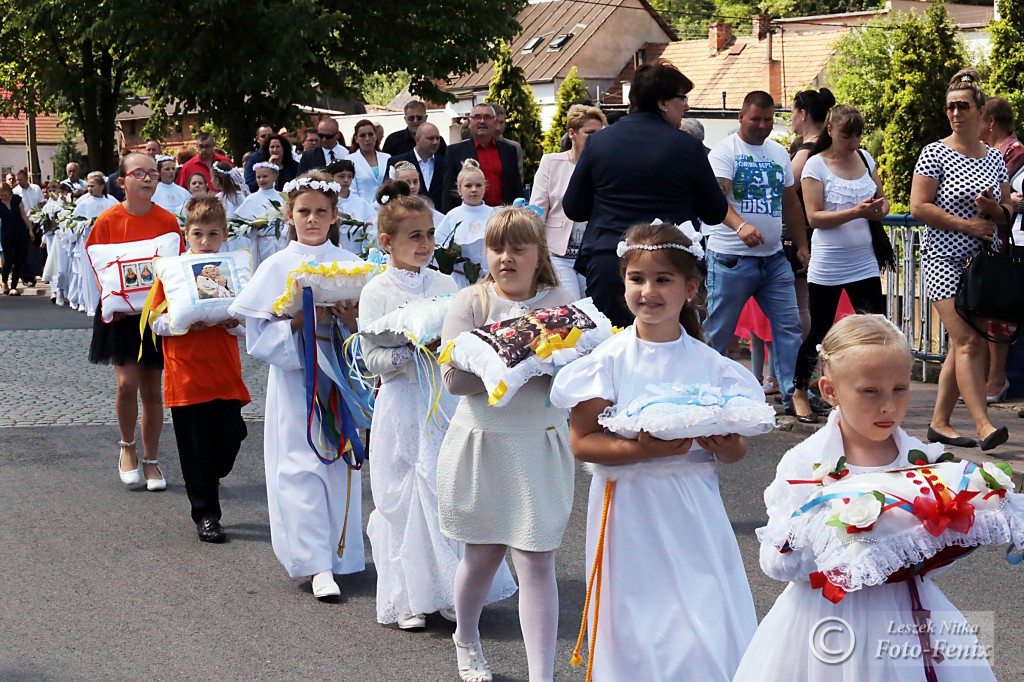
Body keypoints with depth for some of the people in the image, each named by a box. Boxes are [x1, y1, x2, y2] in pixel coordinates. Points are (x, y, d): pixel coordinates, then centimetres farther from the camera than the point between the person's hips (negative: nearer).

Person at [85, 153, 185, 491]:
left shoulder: (168, 222, -2)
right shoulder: (107, 221, -5)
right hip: (120, 313, -1)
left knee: (152, 389, 7)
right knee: (127, 382, -13)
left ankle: (150, 460, 21)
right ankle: (127, 446, 13)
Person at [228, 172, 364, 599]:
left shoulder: (350, 265, 5)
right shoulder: (276, 267, 0)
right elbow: (260, 335, -4)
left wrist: (353, 320, -15)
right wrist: (299, 321, -18)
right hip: (293, 381, -2)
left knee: (339, 462, 5)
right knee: (300, 466, -6)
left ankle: (337, 552, 18)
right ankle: (317, 564, -5)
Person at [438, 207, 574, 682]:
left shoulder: (559, 303, 2)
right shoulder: (471, 303, -4)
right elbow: (455, 378, -12)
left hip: (541, 446, 1)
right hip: (482, 445, 0)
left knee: (537, 560, -3)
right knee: (482, 554, 13)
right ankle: (466, 639, 42)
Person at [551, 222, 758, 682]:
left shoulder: (710, 365, 3)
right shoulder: (610, 360, -4)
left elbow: (737, 451, 7)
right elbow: (582, 441, -9)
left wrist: (727, 447, -16)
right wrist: (643, 451, -22)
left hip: (693, 511, 2)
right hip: (629, 512, -2)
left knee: (711, 636, -2)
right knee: (635, 636, 2)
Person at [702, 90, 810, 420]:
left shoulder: (779, 153, 15)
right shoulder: (725, 151, -5)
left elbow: (790, 203, 21)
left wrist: (802, 245, 15)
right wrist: (740, 226, -37)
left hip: (774, 258, 6)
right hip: (731, 258, -6)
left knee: (789, 326, 1)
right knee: (717, 331, 0)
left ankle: (792, 394, 4)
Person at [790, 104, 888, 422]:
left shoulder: (865, 158, 7)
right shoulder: (816, 164, -8)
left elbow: (882, 201, 17)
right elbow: (814, 217, -14)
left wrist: (879, 208, -7)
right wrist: (856, 212, -25)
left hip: (864, 263, 4)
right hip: (827, 267, -4)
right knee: (819, 332, 7)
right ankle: (799, 391, 26)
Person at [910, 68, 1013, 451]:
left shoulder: (995, 159, 11)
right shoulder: (935, 154, -4)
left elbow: (1007, 214, 17)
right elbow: (918, 207, -10)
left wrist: (995, 210, -8)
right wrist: (969, 225, -13)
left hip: (979, 260, 6)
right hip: (944, 259, -5)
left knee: (963, 344, 5)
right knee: (968, 342, -14)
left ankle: (939, 423, 13)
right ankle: (983, 425, -17)